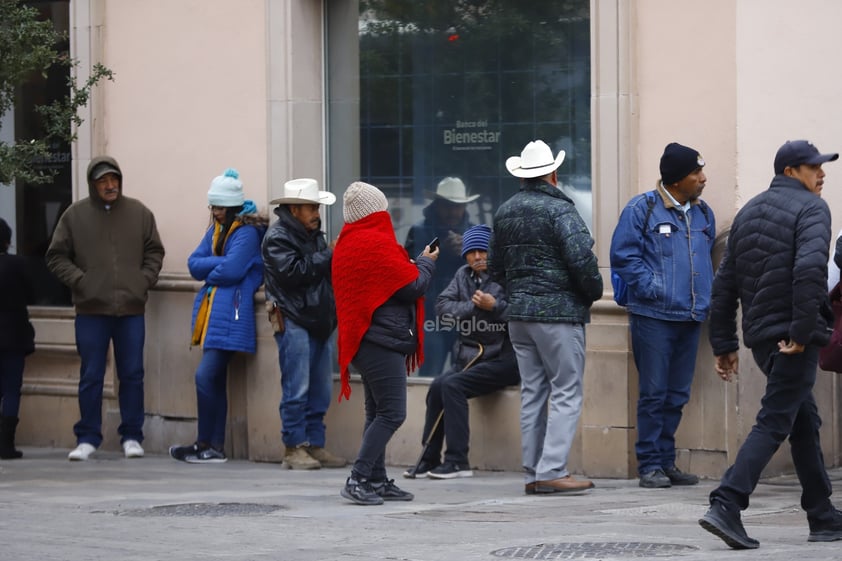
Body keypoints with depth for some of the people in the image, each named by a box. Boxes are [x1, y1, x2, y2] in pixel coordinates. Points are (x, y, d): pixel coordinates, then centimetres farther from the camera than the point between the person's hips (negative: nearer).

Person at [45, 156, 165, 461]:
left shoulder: (139, 213, 5)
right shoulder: (75, 215, 1)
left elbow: (154, 252, 12)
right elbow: (56, 256, 4)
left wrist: (144, 280, -2)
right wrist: (79, 281, -7)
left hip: (131, 309, 1)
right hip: (91, 310, -1)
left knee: (132, 375, 5)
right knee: (91, 377, 2)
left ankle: (132, 436, 13)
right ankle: (87, 438, 9)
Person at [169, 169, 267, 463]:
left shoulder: (247, 232, -9)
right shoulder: (216, 229, 17)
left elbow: (231, 270, -19)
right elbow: (194, 264, 9)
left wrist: (208, 270, 0)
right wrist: (219, 264, -8)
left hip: (231, 313, -9)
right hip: (212, 312, 9)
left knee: (206, 376, -14)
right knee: (215, 379, 8)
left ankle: (205, 444, -6)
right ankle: (216, 446, 10)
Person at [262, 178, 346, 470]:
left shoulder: (313, 234, 20)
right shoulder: (278, 236, -7)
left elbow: (325, 271, 20)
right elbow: (292, 272, -19)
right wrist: (329, 256, -12)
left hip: (318, 321, 8)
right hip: (293, 322, -8)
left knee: (321, 390, 7)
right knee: (297, 388, -8)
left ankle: (315, 444, 12)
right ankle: (294, 447, -4)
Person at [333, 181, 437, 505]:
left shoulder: (346, 244, 14)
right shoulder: (377, 243, -15)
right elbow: (413, 286, -13)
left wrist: (417, 264, 12)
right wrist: (426, 262, 6)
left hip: (366, 340, 10)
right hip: (384, 338, -10)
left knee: (378, 412, 13)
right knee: (392, 413, -11)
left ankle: (377, 481, 14)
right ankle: (358, 480, -15)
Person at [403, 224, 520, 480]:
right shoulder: (463, 275, 13)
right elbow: (442, 305, 0)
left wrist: (494, 307, -24)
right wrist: (472, 307, -13)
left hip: (503, 359, -7)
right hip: (470, 358, 7)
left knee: (452, 385, -23)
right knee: (438, 386, -14)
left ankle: (457, 461, -20)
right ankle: (430, 459, -5)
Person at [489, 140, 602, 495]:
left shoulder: (505, 212, 11)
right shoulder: (559, 210, -13)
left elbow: (496, 267, 19)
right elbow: (582, 260, -20)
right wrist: (594, 292, -4)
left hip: (519, 314, 7)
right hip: (558, 311, -7)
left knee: (532, 392, 11)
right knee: (566, 393, -4)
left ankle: (533, 473, 11)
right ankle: (552, 470, -11)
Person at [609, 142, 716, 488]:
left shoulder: (703, 214, 14)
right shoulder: (642, 209, -5)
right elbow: (624, 256, -8)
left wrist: (706, 298, 11)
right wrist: (652, 288, -14)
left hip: (691, 317, 6)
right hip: (654, 316, -6)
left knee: (677, 395, 9)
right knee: (653, 393, -4)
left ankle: (666, 462, 16)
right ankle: (650, 464, 1)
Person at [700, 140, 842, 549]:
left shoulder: (748, 212, 17)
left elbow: (725, 283, 16)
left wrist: (724, 344, 17)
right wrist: (802, 332, -22)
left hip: (760, 337, 8)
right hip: (793, 338, -8)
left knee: (805, 424, 17)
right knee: (774, 424, -9)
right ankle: (725, 506, -19)